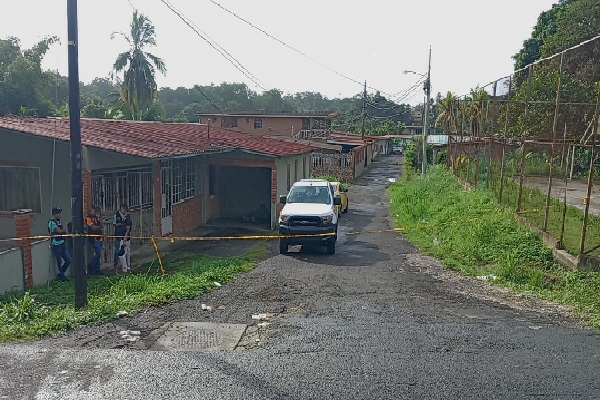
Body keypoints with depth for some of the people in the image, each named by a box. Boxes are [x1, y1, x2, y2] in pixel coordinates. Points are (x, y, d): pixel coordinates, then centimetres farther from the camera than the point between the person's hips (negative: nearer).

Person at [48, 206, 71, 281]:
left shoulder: (58, 221, 14)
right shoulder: (51, 222, -12)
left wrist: (62, 231, -4)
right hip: (56, 244, -8)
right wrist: (63, 230, 4)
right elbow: (59, 231, -15)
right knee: (59, 261, 0)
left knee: (68, 260, 7)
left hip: (62, 243, 8)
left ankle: (60, 274, 22)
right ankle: (62, 277, 12)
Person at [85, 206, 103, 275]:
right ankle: (90, 267, 0)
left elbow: (101, 226, 3)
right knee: (98, 253, -12)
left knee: (98, 254, 9)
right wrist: (99, 227, 3)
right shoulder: (88, 218, -7)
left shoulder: (96, 217, 14)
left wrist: (99, 218, -7)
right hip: (94, 238, -7)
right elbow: (93, 228, -15)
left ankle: (97, 270, 13)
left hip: (99, 238, 7)